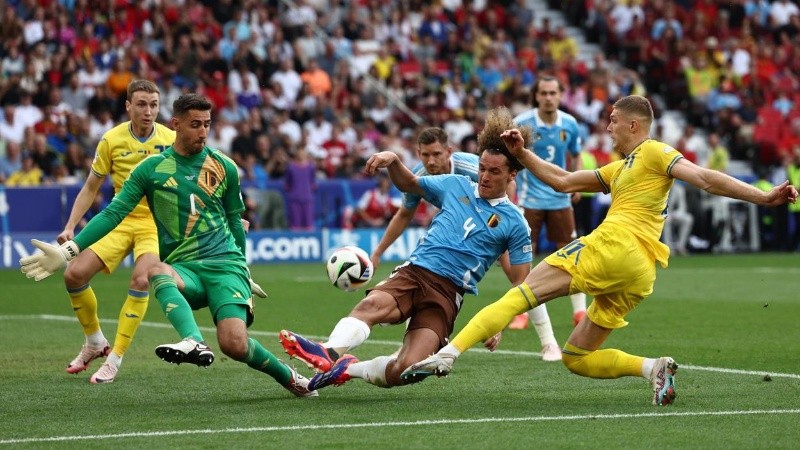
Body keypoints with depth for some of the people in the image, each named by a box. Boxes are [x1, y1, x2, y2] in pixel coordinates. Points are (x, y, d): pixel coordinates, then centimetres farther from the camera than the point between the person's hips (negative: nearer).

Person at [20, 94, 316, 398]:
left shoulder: (224, 167, 9)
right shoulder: (151, 168, 5)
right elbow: (113, 213, 0)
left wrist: (243, 275, 26)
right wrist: (68, 251, -11)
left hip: (224, 263, -1)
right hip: (182, 268, 1)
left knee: (234, 345, -24)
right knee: (156, 271, -38)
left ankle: (289, 377, 3)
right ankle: (194, 343, -58)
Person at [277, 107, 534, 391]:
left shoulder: (514, 222, 8)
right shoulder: (456, 186, 17)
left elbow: (520, 283, 9)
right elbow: (409, 183, 31)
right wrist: (393, 160, 8)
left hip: (448, 293, -3)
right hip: (413, 272, 3)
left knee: (405, 369, -27)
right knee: (373, 304, -36)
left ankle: (349, 369, -7)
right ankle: (329, 352, -56)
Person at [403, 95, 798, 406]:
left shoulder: (653, 153, 5)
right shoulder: (619, 169, 32)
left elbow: (706, 179, -4)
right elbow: (563, 181, 34)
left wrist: (763, 197, -16)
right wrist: (521, 154, 26)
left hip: (614, 247, -10)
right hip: (640, 275, 10)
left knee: (519, 294, -15)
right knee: (575, 358, 10)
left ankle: (448, 353, -27)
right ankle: (652, 367, -11)